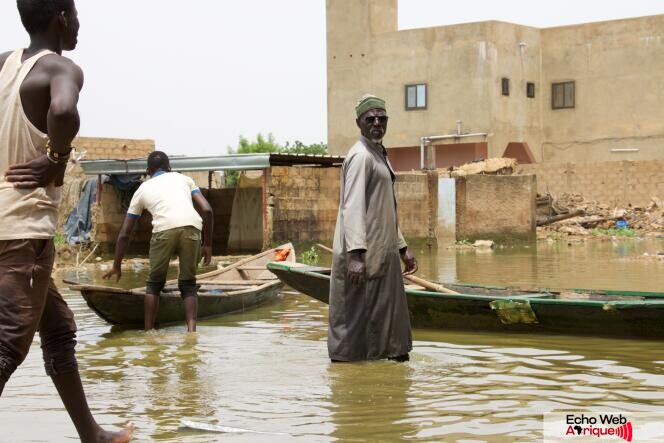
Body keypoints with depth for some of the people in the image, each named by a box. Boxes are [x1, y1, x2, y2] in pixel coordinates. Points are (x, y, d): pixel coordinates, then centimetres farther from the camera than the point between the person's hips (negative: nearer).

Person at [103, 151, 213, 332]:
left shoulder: (143, 188, 30)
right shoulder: (183, 178, 31)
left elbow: (124, 234, 30)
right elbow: (207, 210, 16)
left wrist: (117, 266, 39)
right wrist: (208, 244, 23)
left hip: (164, 230, -1)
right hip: (192, 227, 1)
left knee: (154, 284, 19)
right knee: (188, 285, 15)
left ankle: (148, 333, 16)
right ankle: (191, 330, -3)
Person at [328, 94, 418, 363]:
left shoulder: (380, 155, 20)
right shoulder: (361, 156, -12)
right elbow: (352, 207, -21)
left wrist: (402, 248, 25)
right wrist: (356, 254, -30)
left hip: (384, 252, 10)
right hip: (362, 255, -10)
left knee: (389, 315, 13)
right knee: (354, 319, -4)